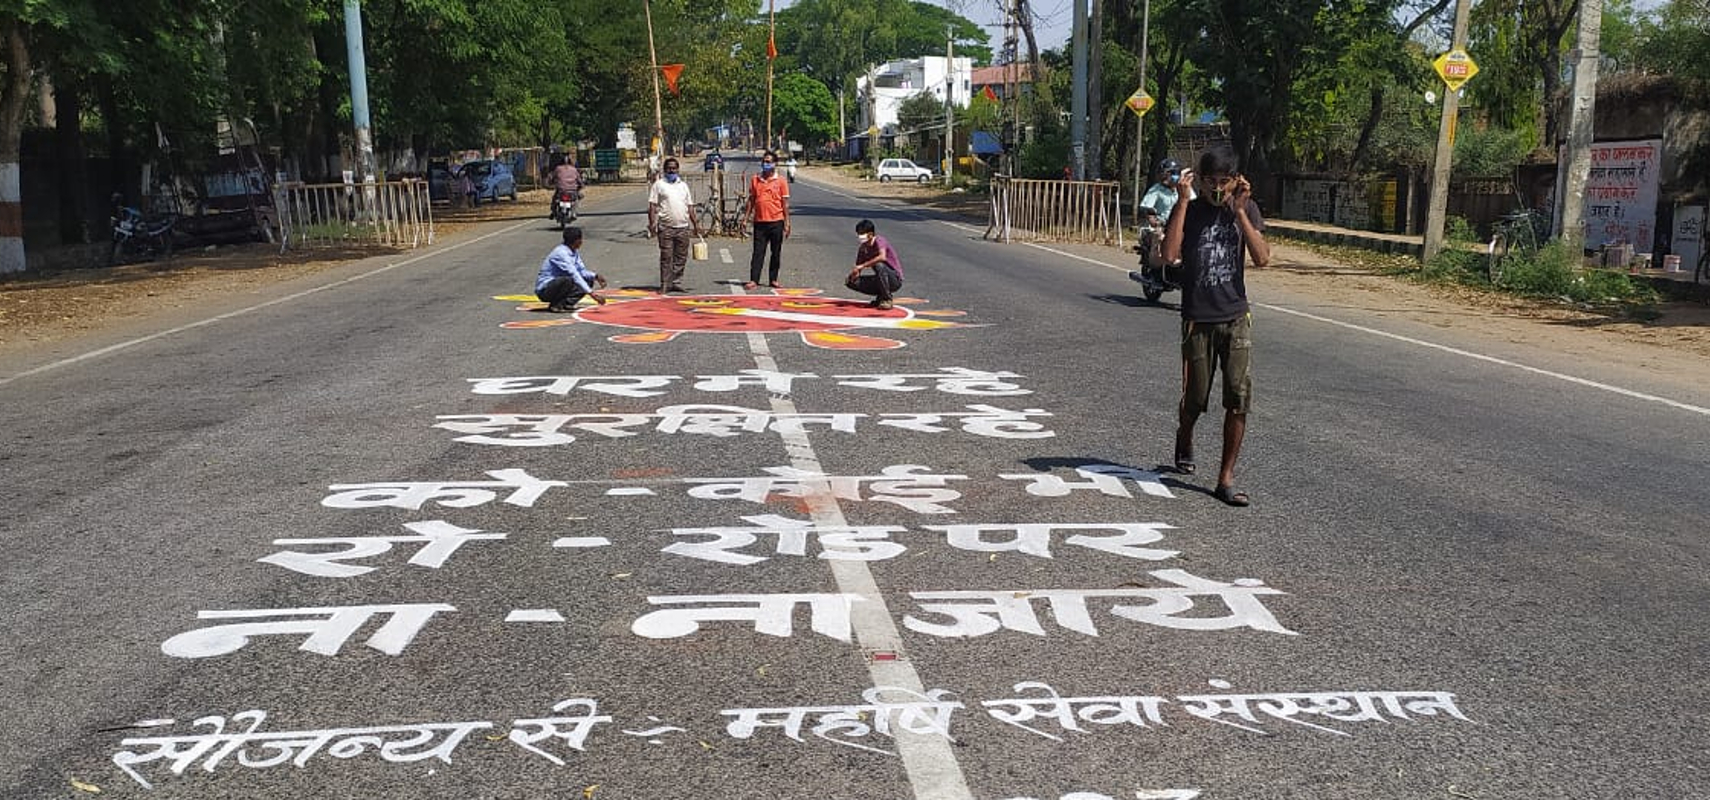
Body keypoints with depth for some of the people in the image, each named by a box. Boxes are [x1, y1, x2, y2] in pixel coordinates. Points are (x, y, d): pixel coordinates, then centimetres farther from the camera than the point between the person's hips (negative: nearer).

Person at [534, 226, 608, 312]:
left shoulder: (575, 252, 6)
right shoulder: (561, 253, -23)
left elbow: (582, 271, 11)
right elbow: (574, 275, -31)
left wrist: (595, 276, -10)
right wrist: (591, 293, -36)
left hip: (557, 284, 9)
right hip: (544, 290, -9)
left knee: (588, 281, 2)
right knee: (569, 280, -36)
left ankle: (567, 303, -5)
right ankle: (555, 305, -17)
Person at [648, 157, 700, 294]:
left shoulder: (683, 185, 18)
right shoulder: (659, 184, 5)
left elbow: (690, 206, 20)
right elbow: (652, 205, -1)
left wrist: (695, 224, 14)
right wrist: (652, 223, -11)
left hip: (683, 227, 4)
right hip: (666, 227, -4)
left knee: (681, 258, 6)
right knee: (666, 258, -3)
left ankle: (676, 283, 14)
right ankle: (665, 285, 1)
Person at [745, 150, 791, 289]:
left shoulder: (781, 182, 0)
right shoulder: (754, 180, 7)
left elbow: (785, 203, 0)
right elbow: (751, 200, 12)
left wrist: (787, 224, -4)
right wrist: (747, 219, 6)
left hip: (776, 222, -1)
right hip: (759, 222, 1)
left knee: (776, 253, 6)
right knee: (758, 252, 1)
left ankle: (773, 280, 14)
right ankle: (753, 280, 0)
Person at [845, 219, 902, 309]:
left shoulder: (878, 241, -18)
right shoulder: (862, 249, 3)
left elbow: (882, 257, -39)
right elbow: (857, 268, 8)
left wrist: (863, 265, -34)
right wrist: (854, 273, -17)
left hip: (896, 279, -7)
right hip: (881, 279, 7)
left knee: (879, 265, -36)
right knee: (852, 282, -6)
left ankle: (887, 299, -21)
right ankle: (880, 297, 8)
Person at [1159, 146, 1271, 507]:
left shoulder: (1246, 209, 3)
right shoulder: (1188, 211, -2)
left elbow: (1262, 258, -9)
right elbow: (1169, 255, -19)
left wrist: (1239, 211, -14)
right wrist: (1183, 201, -18)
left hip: (1236, 318, 1)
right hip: (1198, 319, -1)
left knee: (1239, 400, -7)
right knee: (1195, 399, 6)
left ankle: (1226, 478, 0)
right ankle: (1184, 440, 40)